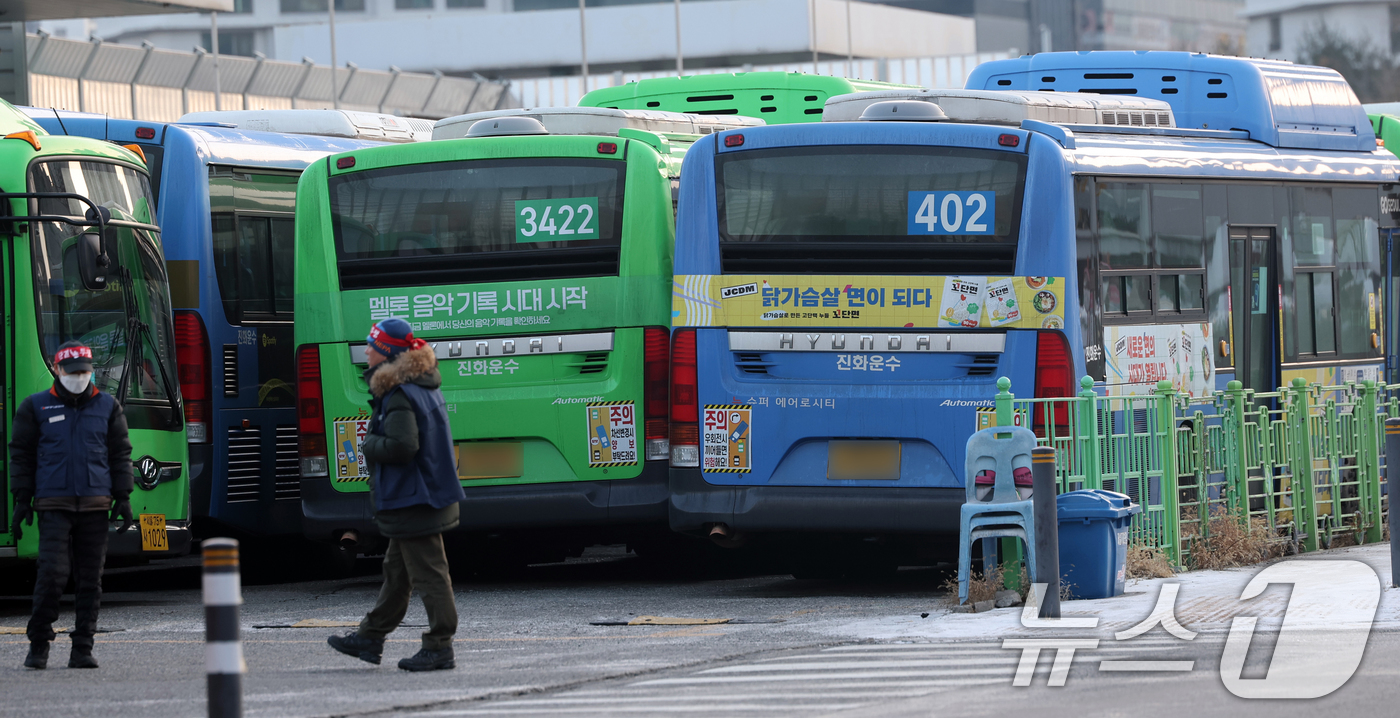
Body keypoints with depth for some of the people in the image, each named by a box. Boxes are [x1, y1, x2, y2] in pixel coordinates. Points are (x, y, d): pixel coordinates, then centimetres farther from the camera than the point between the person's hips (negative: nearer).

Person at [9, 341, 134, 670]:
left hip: (95, 506, 2)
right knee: (52, 573, -14)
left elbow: (120, 454, 13)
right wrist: (22, 500, 1)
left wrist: (123, 498, 5)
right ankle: (39, 645, -1)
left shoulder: (107, 406, 10)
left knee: (90, 580, 1)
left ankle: (82, 650, 6)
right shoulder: (36, 407, 5)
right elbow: (21, 455, 8)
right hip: (54, 504, -2)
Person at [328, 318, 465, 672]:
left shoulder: (400, 395, -20)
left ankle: (439, 648, 0)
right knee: (396, 570, 17)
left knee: (427, 574, -4)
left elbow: (402, 445, -28)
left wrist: (369, 446, -11)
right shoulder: (424, 386, 11)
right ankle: (370, 638, 27)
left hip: (412, 501, -11)